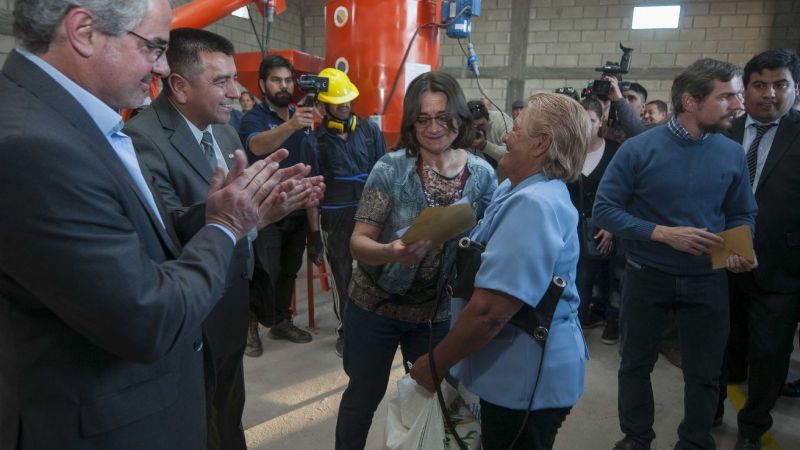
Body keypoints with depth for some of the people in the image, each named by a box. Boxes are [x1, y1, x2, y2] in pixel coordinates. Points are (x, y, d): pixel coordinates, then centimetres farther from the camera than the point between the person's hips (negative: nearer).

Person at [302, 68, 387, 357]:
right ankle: (346, 329, 27)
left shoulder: (370, 131, 4)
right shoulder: (315, 141, 0)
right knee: (342, 277, 9)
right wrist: (314, 234, -1)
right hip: (335, 221, 0)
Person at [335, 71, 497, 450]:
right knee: (363, 395, 18)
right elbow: (358, 242, -17)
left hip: (440, 311, 2)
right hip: (376, 305, -2)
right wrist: (392, 251, -38)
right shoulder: (391, 168, -16)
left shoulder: (482, 175, -9)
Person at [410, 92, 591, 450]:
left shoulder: (534, 205, -27)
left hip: (528, 379, -9)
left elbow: (489, 311, -32)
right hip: (518, 370, 9)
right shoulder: (524, 191, 7)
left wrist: (435, 365, -19)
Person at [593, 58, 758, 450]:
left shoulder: (732, 153, -4)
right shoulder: (639, 148, -15)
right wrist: (663, 233, -24)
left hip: (707, 279, 2)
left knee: (704, 373, 14)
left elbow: (742, 215, 5)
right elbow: (604, 209, -16)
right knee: (636, 365, 15)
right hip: (647, 275, -2)